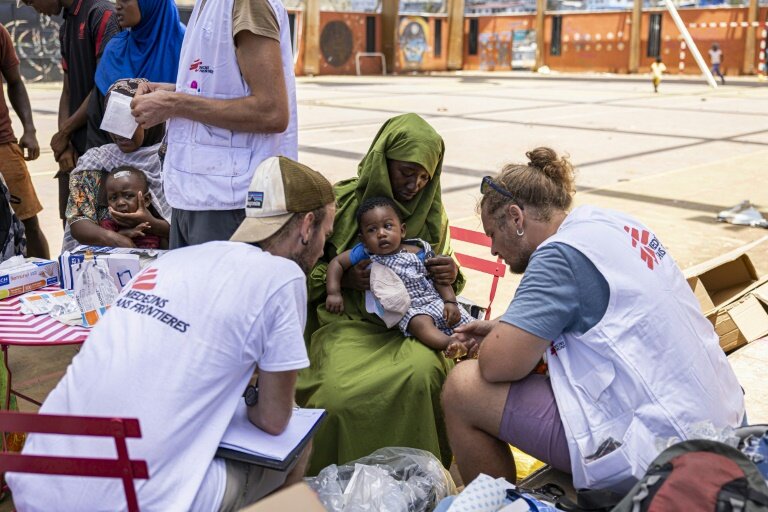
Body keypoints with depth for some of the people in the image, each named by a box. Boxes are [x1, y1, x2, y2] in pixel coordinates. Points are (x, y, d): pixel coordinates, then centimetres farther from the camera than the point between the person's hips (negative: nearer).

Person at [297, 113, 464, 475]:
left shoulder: (432, 215, 12)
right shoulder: (340, 203, 2)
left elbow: (442, 287, 22)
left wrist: (452, 276, -4)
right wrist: (343, 278, -14)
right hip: (349, 322, -1)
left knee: (424, 371, -34)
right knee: (341, 390, -32)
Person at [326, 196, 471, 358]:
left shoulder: (420, 251, -2)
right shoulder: (366, 253, -5)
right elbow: (337, 262, 1)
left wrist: (450, 301, -7)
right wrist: (334, 293, -8)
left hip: (435, 300, 4)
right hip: (406, 309, -4)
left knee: (463, 320, -11)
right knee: (420, 323, -34)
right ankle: (449, 343, -48)